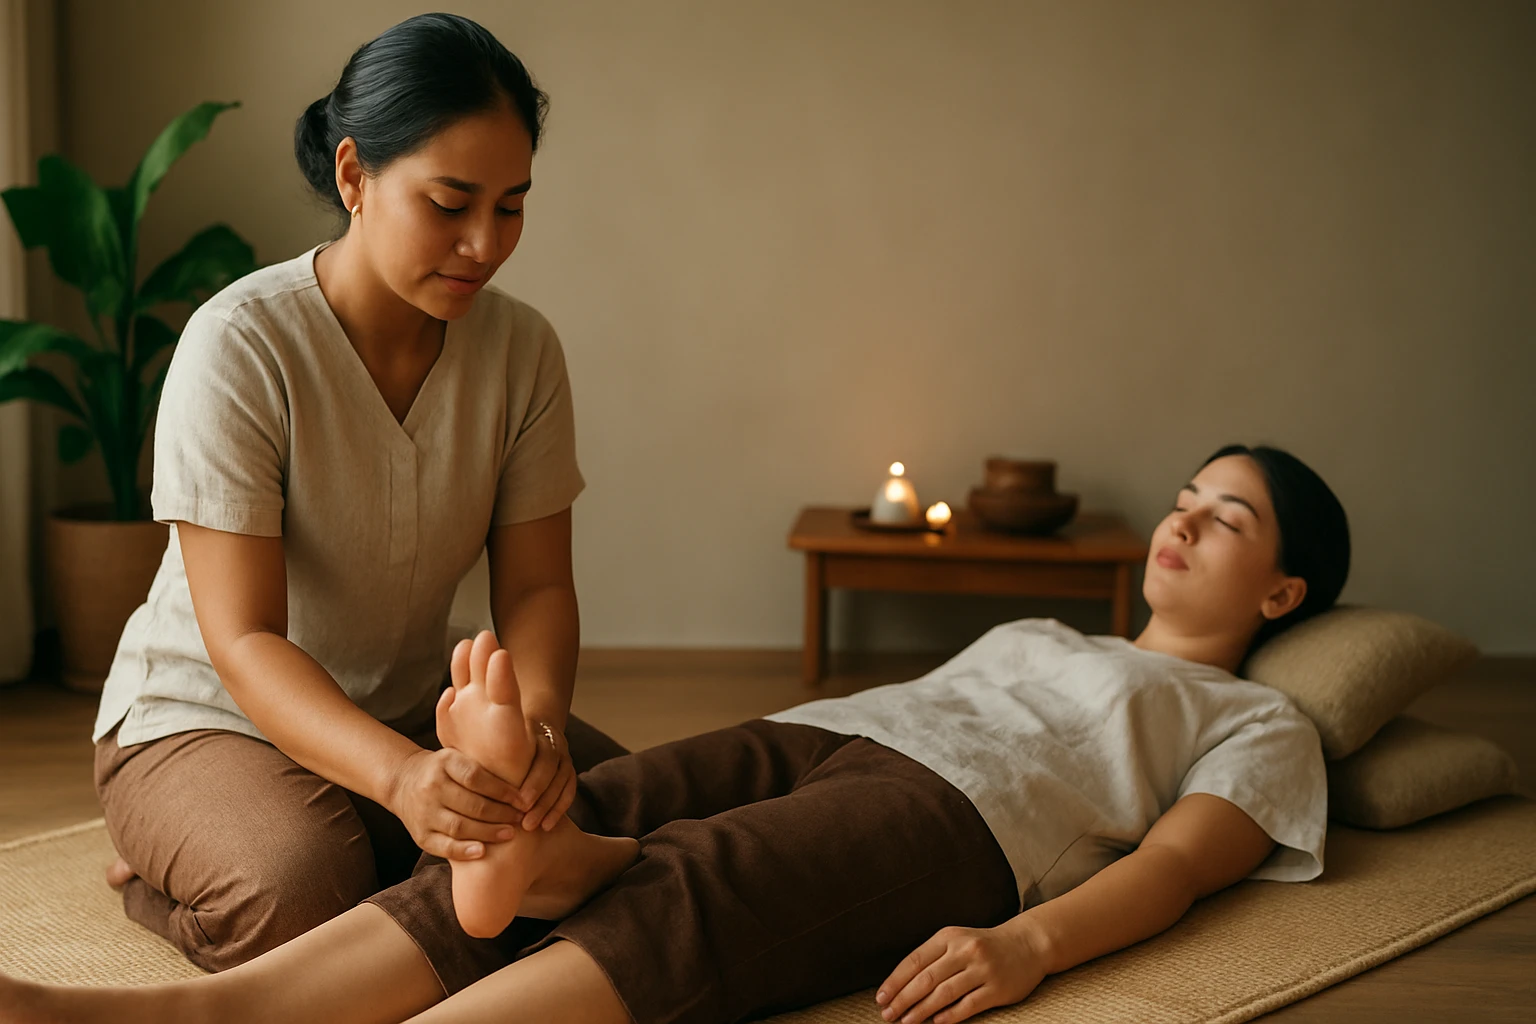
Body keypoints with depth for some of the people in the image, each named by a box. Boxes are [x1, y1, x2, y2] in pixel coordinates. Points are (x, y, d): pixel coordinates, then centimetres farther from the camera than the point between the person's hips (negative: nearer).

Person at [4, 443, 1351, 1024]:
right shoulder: (1035, 636, 39)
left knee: (679, 890, -32)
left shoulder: (1257, 725, 20)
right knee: (592, 821, -25)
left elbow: (1174, 862, 0)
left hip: (952, 809, -5)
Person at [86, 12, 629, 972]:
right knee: (303, 895, -34)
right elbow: (243, 640, -27)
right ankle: (161, 881, 0)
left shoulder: (522, 347, -7)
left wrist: (538, 719, -33)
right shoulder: (240, 346, -23)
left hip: (412, 711, 5)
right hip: (207, 713, -4)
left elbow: (535, 584, -8)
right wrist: (400, 775, -46)